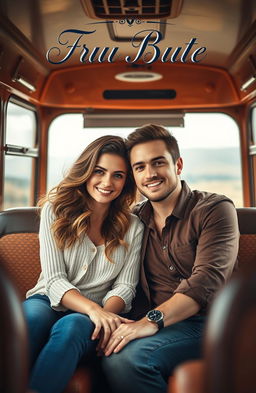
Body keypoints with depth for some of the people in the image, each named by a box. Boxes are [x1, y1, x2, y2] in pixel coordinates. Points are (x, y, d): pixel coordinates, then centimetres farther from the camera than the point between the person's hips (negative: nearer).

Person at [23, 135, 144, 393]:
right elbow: (54, 279, -7)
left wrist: (105, 314, -21)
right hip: (50, 302, 0)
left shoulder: (133, 228, 5)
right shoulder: (55, 210, 1)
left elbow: (124, 286, 2)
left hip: (98, 313, 1)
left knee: (70, 327, -35)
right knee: (31, 319, -36)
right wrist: (93, 310, -24)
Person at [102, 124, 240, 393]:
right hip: (153, 325, 4)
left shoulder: (215, 209, -3)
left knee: (126, 358, -29)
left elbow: (208, 279, -16)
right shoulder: (136, 219, 13)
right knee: (114, 357, -28)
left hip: (205, 324, -3)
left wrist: (152, 320, -27)